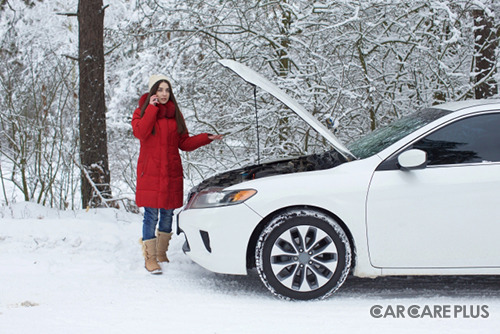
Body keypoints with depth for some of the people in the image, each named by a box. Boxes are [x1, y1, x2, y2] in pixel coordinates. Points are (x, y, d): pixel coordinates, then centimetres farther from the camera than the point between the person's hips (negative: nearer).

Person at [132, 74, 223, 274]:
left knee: (167, 214, 9)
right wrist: (152, 108, -13)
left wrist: (207, 138, 0)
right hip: (150, 173, -4)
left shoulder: (175, 114, 14)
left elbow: (184, 143, 12)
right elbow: (140, 132, -17)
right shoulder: (142, 112, 5)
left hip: (171, 173, 4)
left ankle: (162, 255, 22)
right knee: (151, 215, -7)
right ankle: (150, 259, 0)